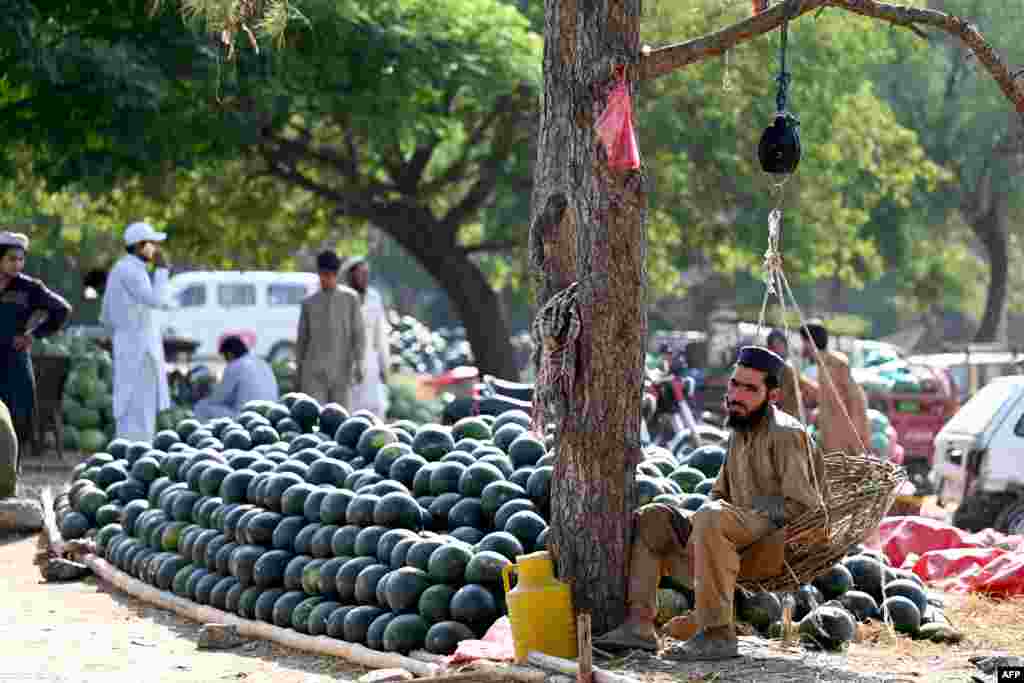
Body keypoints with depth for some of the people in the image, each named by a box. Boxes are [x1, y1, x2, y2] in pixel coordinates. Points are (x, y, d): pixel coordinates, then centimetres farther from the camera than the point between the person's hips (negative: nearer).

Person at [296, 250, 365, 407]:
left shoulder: (350, 298, 4)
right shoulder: (309, 303, 8)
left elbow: (359, 334, 2)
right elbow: (302, 339, 13)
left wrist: (358, 364, -9)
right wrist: (299, 376, 11)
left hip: (341, 372, -1)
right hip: (314, 372, 1)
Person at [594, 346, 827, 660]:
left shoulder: (785, 434, -10)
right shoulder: (739, 434, 17)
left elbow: (802, 507, -17)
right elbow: (720, 495, 23)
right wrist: (696, 536, 1)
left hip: (777, 544, -9)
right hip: (742, 543, 9)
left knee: (713, 517, -36)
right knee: (649, 519, 3)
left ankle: (718, 634, -33)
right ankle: (639, 623, -12)